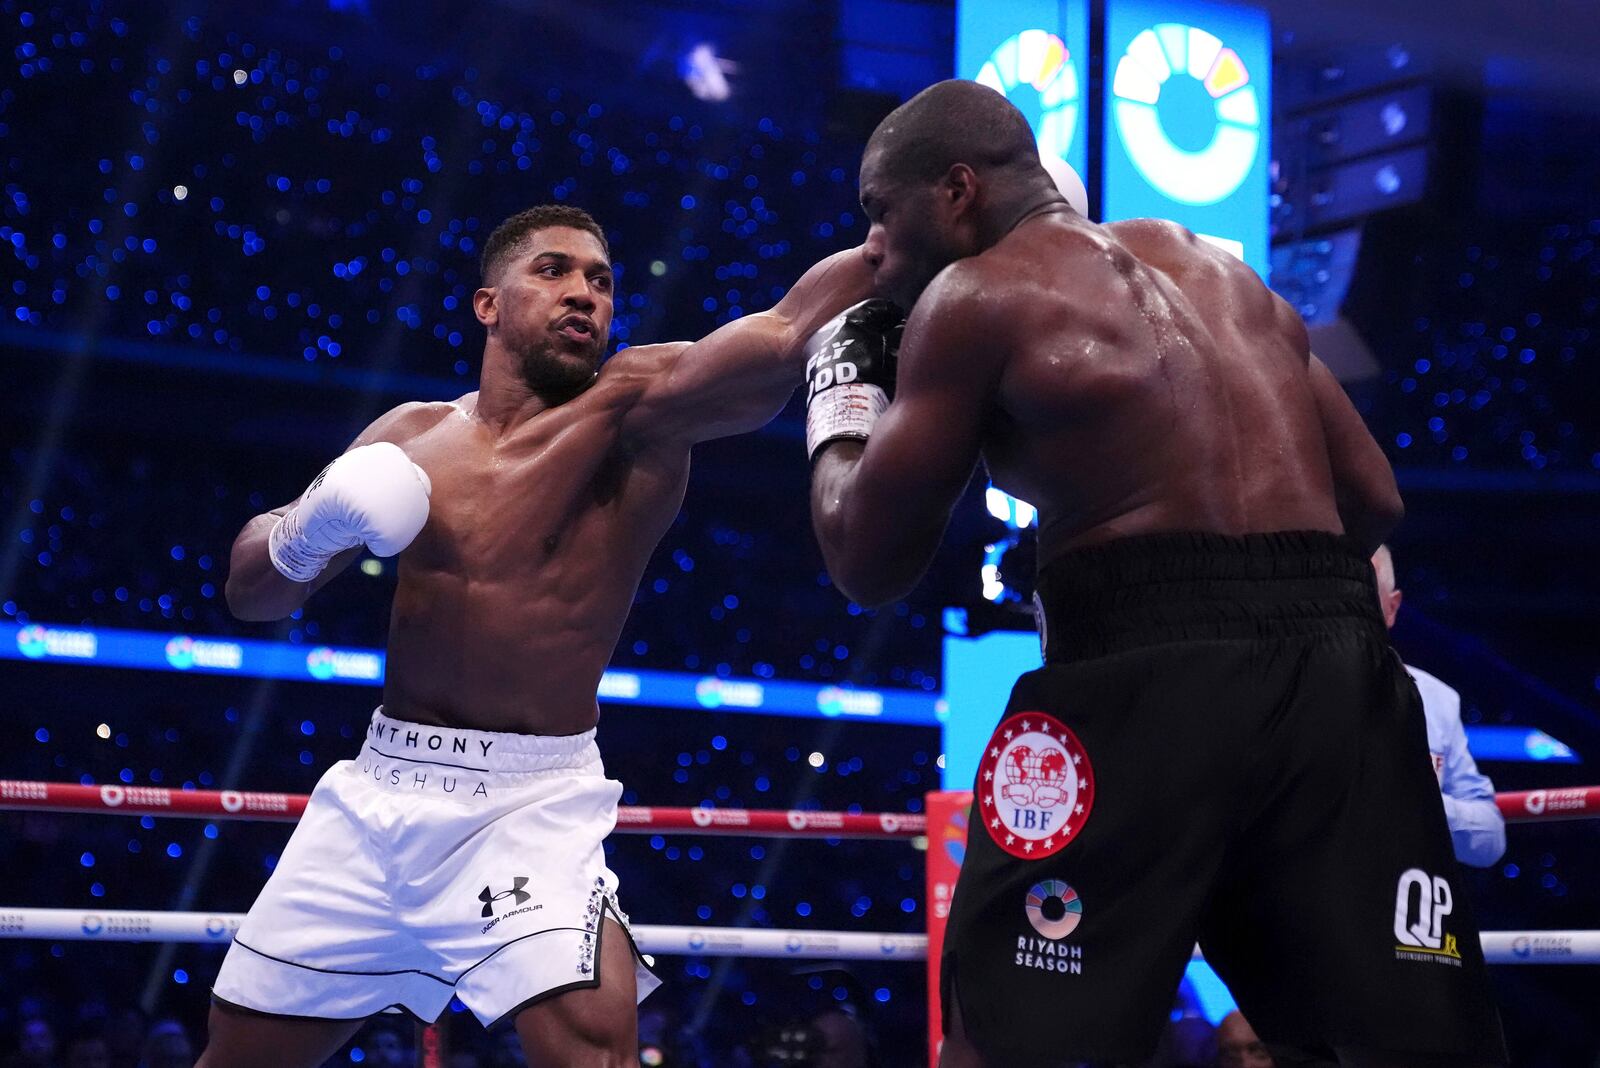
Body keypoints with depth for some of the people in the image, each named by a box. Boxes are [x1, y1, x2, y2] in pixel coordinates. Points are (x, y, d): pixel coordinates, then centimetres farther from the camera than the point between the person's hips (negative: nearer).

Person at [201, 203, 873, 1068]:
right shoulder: (413, 437, 6)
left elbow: (788, 330, -26)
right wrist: (306, 533, -10)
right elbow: (250, 592, 12)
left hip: (533, 801, -4)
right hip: (379, 788, 4)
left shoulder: (635, 410, -7)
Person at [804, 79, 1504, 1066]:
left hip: (1151, 668, -5)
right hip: (1339, 660, 6)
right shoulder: (1224, 271, 23)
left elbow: (871, 565, 6)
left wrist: (839, 406, 23)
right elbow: (1374, 500, 22)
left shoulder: (975, 294, 5)